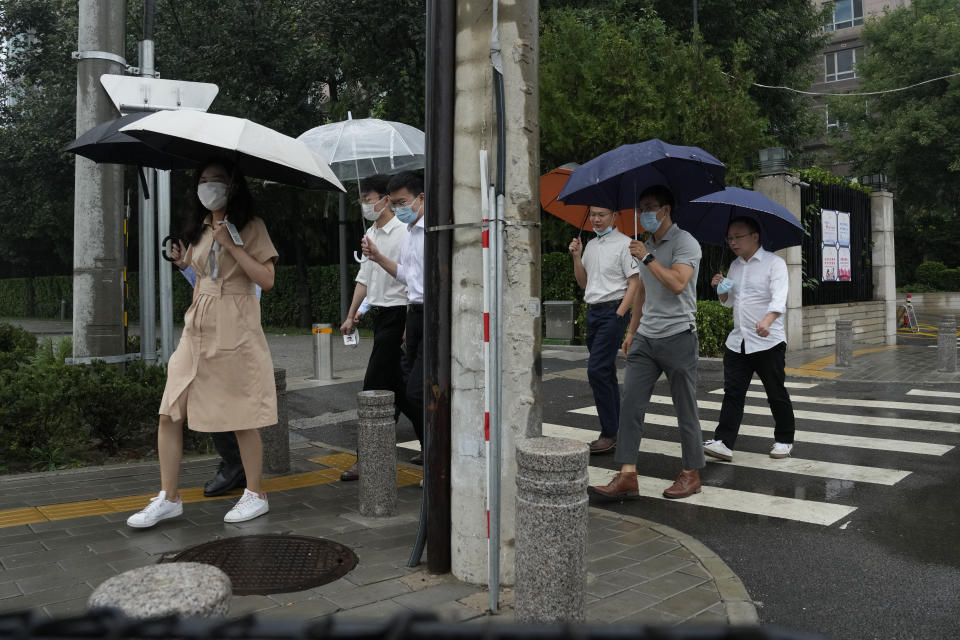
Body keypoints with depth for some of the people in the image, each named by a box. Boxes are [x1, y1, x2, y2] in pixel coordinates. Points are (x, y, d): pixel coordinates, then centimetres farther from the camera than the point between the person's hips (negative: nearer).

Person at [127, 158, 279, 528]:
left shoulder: (250, 227, -1)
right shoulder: (199, 231, 17)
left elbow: (266, 280, -11)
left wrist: (231, 244, -15)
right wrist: (194, 316, 18)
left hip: (235, 331, -6)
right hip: (198, 328, 6)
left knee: (242, 417, 0)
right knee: (169, 413, 0)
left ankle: (255, 495, 15)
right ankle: (169, 498, 10)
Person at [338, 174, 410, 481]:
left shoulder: (403, 233, -13)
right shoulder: (370, 234, 14)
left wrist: (408, 326, -21)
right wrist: (351, 315, 19)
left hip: (396, 314, -9)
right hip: (378, 314, 9)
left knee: (374, 386, -10)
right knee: (396, 386, 13)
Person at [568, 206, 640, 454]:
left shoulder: (624, 244, -5)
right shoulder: (591, 245, 18)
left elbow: (634, 283, -10)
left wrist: (619, 315, -16)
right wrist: (576, 257, 7)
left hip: (613, 311, -8)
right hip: (592, 311, 8)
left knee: (597, 370, -16)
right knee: (606, 372, 10)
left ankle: (609, 433, -11)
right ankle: (615, 430, 18)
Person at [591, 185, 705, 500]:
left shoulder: (685, 243, -8)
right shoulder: (646, 245, 16)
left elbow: (677, 283, -25)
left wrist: (647, 258, -17)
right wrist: (632, 330, 21)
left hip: (678, 336, -7)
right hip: (645, 338, 7)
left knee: (685, 409, 4)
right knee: (630, 403, -2)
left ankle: (691, 474, 17)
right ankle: (627, 475, 0)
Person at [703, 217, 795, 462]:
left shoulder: (774, 263, -6)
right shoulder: (735, 266, 15)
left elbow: (779, 298, -20)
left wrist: (767, 321, -39)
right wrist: (721, 288, 2)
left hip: (768, 342, -6)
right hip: (737, 341, 6)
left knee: (776, 394, 5)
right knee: (732, 393, 0)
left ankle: (784, 440, 20)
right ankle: (723, 442, -2)